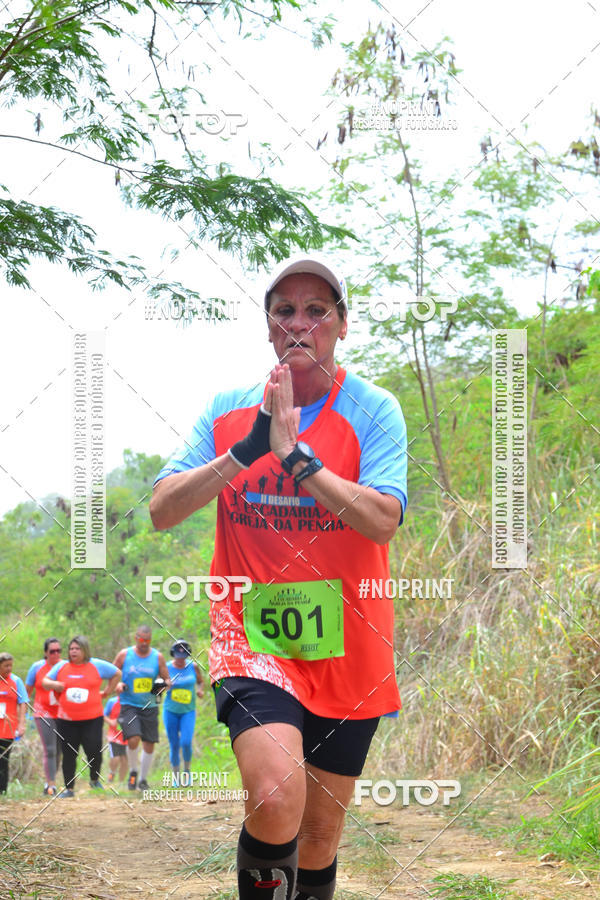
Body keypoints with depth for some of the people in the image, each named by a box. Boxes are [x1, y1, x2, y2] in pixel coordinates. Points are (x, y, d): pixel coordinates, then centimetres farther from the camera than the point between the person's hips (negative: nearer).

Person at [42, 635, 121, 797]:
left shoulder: (97, 665, 4)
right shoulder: (61, 666, 8)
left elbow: (117, 673, 17)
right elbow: (44, 682, 14)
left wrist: (107, 692, 11)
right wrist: (54, 684, -7)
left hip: (92, 719, -1)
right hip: (66, 721, 1)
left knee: (94, 751, -6)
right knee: (69, 755, 2)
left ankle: (94, 780, 22)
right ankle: (69, 788, 12)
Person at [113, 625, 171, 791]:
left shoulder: (158, 657, 3)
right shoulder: (124, 655, 0)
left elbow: (167, 679, 9)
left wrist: (165, 683, -14)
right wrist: (118, 685, -11)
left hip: (150, 706, 2)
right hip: (129, 705, -2)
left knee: (149, 744, 4)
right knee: (133, 740, -20)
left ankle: (143, 779, 22)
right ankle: (133, 771, 7)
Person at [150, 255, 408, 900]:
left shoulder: (373, 410, -3)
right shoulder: (228, 410, 4)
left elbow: (382, 520, -18)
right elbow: (161, 510, -6)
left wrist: (296, 453, -23)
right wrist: (247, 450, -17)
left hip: (345, 645, 1)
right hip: (251, 634, -1)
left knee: (320, 833, 11)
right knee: (276, 796, -26)